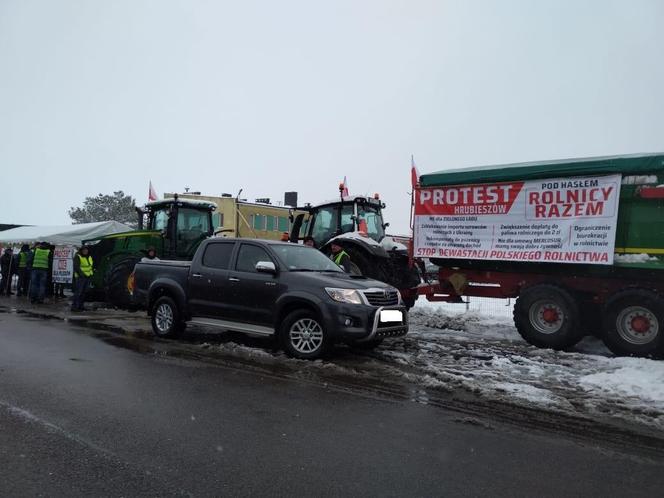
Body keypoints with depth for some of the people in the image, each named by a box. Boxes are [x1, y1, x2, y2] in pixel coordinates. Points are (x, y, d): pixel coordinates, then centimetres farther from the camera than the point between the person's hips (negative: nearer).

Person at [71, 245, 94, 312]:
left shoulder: (89, 257, 14)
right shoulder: (77, 257, -8)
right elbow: (76, 267, -15)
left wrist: (91, 273, 8)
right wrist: (82, 274, -21)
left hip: (88, 277, 7)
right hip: (80, 277, -7)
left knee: (83, 292, 9)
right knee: (78, 291, -11)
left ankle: (80, 306, 15)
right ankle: (74, 306, -11)